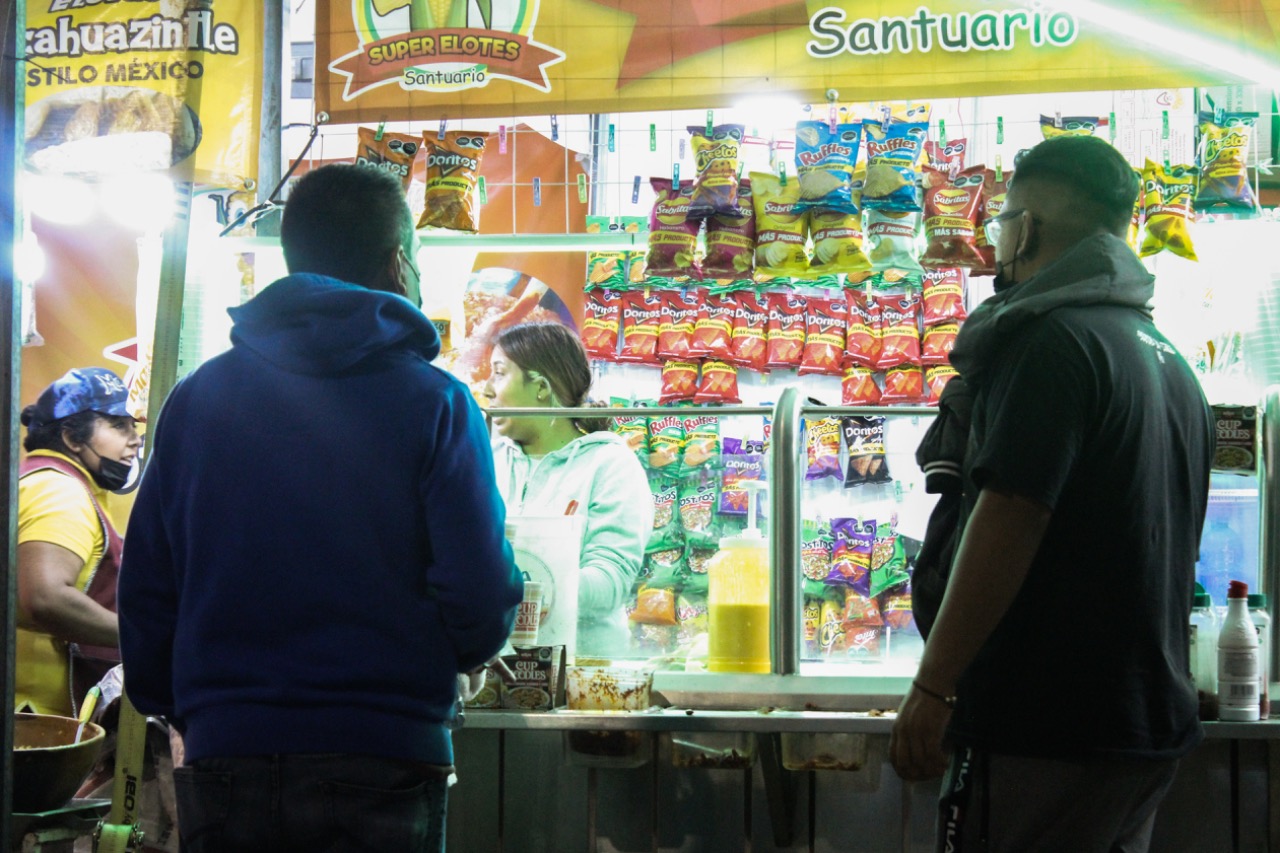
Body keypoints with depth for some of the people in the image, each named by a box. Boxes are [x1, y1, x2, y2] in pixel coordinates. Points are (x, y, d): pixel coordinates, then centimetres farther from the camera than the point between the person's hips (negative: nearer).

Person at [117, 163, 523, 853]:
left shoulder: (197, 397, 6)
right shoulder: (433, 402, -4)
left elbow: (146, 588, 6)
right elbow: (480, 595, -11)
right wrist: (448, 657, 12)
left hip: (223, 761, 3)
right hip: (381, 763, -3)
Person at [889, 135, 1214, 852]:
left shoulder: (1055, 337, -13)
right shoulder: (1169, 358, 17)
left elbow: (1009, 521, -21)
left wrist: (932, 690, -18)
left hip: (1048, 732, -9)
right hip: (1155, 728, 9)